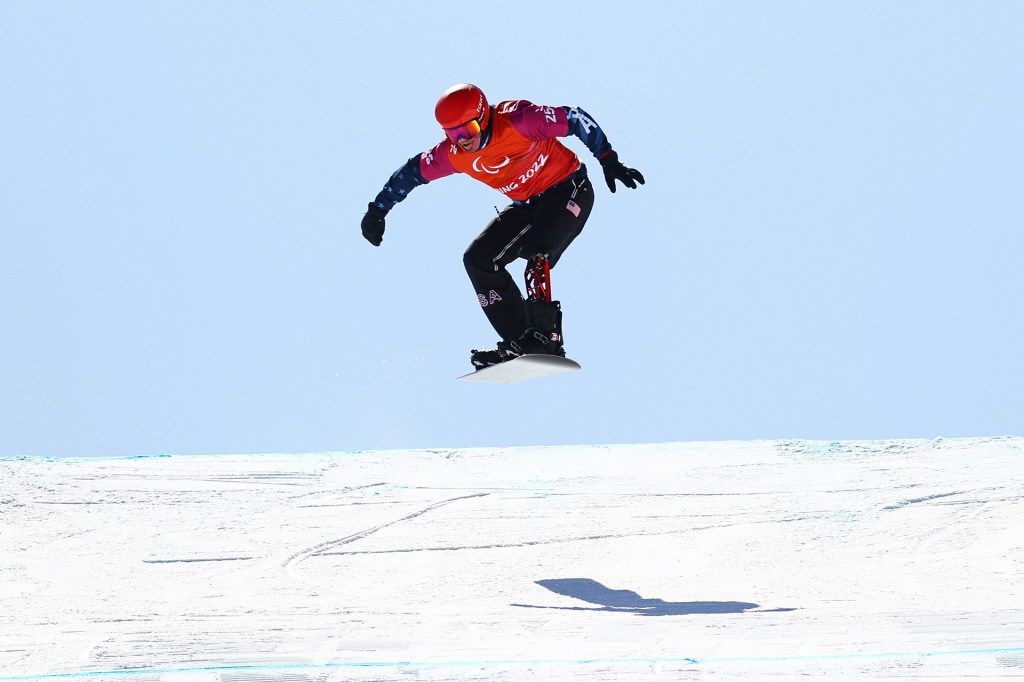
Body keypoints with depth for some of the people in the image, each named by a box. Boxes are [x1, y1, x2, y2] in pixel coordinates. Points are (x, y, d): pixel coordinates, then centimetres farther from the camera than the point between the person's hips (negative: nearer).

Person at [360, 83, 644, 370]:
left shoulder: (516, 119, -26)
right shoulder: (453, 153, -9)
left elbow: (576, 119, -21)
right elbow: (413, 172, 6)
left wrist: (608, 161, -25)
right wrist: (377, 211, 10)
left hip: (568, 192, -7)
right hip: (527, 206, 7)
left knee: (534, 249, -31)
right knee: (478, 258, -5)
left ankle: (545, 337, -26)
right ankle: (519, 342, -8)